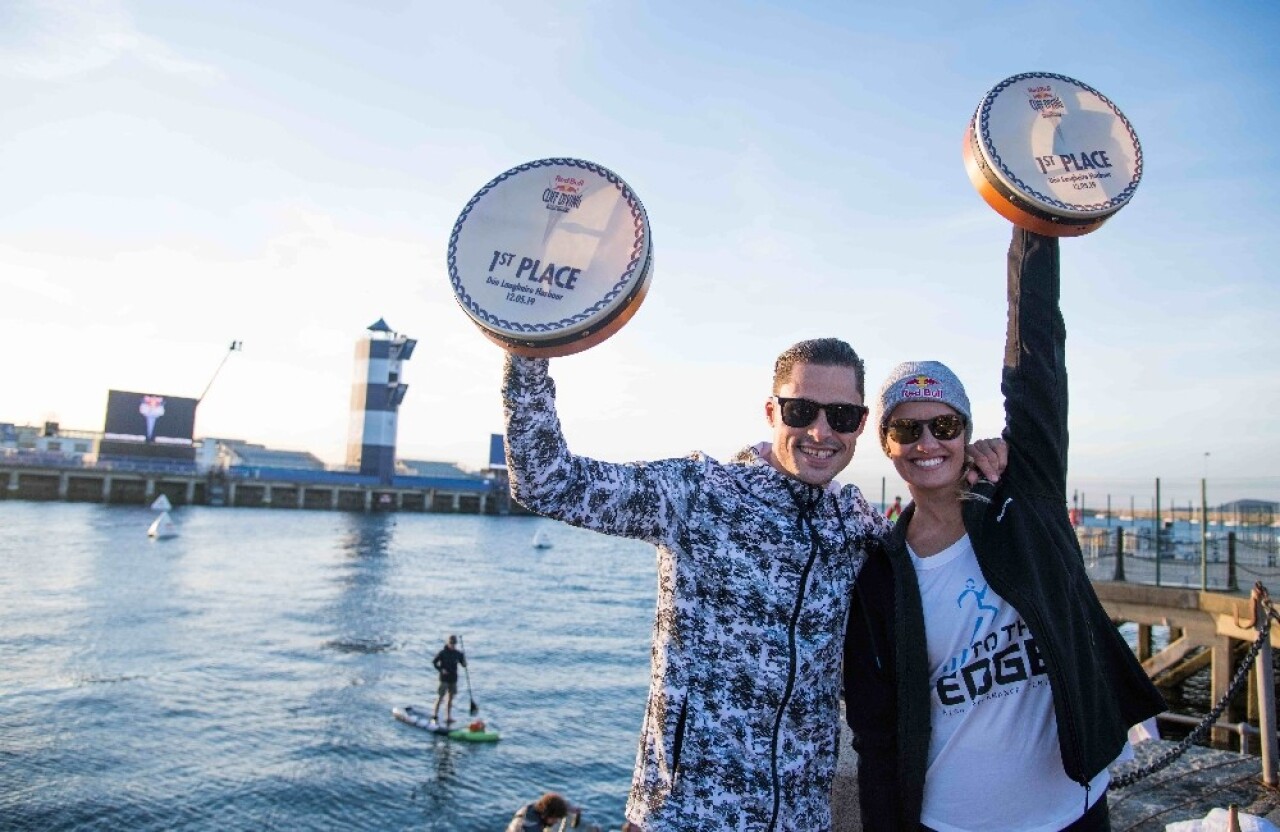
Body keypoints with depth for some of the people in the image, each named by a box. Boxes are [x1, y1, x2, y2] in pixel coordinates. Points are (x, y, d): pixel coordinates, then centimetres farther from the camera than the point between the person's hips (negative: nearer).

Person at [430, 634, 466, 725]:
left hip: (453, 679, 4)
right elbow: (434, 662, -3)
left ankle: (448, 718, 13)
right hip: (444, 679, -4)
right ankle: (434, 716, 12)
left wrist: (464, 659, -17)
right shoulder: (443, 653, -8)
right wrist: (441, 670, -15)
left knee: (450, 698, 7)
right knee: (440, 697, 0)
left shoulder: (458, 654, 3)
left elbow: (464, 665, 3)